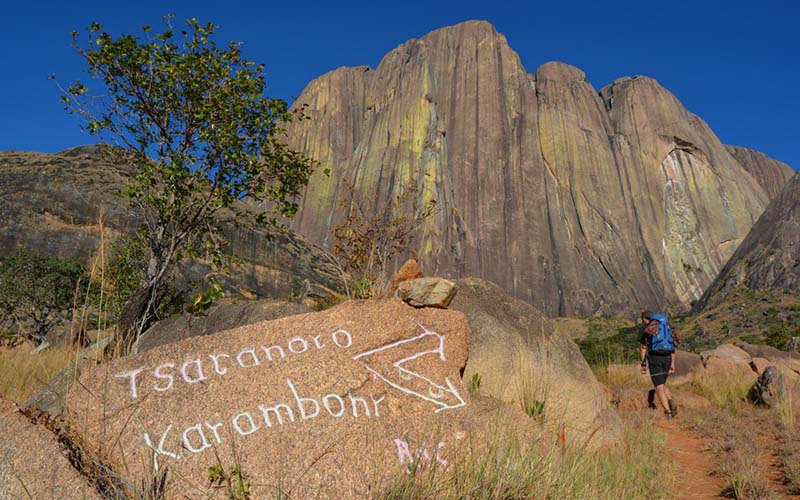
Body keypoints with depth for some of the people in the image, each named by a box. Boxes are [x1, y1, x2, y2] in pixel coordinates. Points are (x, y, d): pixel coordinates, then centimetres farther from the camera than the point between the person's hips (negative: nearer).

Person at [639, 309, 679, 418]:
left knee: (659, 387, -1)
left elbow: (643, 346, -8)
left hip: (654, 357, -5)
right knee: (662, 384, 21)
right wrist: (672, 364, 16)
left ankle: (668, 412, -13)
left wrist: (643, 363, -7)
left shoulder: (646, 328, 1)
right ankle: (671, 402, -4)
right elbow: (673, 346, 16)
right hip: (667, 358, 5)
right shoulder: (667, 326, 18)